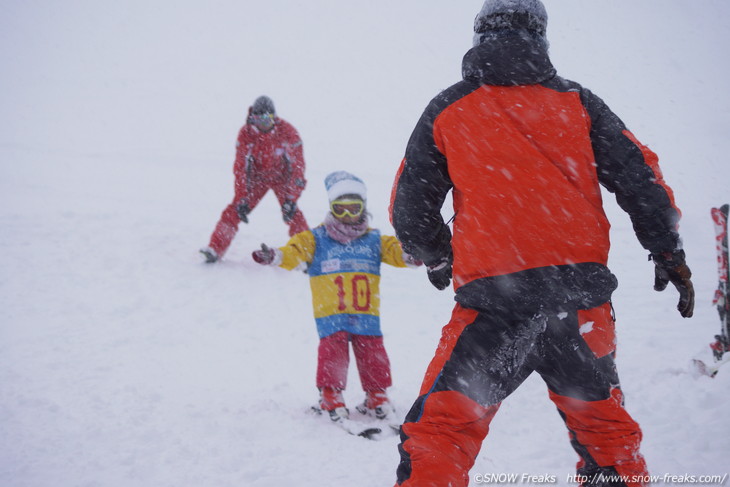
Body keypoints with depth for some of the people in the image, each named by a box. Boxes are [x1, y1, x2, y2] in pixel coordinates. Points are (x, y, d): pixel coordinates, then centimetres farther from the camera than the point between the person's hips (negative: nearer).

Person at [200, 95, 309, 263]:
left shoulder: (287, 131, -25)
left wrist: (291, 198, -27)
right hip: (257, 175, 1)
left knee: (291, 212, -19)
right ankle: (215, 249, -3)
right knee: (234, 210, -11)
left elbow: (297, 165, -21)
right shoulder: (246, 133, -20)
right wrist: (241, 199, -23)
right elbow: (240, 167, -16)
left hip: (281, 176, -1)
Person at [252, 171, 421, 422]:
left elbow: (394, 250, 0)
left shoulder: (374, 240, 12)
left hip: (367, 315, 2)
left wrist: (409, 256, -24)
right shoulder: (316, 239, 6)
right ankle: (331, 397, 6)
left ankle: (377, 397, 19)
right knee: (332, 354, -10)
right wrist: (275, 256, -28)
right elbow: (296, 250, -8)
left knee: (373, 354, 1)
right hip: (331, 314, -2)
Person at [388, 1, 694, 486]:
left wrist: (437, 259, 28)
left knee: (438, 433, 1)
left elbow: (410, 210, 10)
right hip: (583, 300, 3)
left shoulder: (447, 110, 7)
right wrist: (670, 254, 16)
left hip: (494, 302, -2)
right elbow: (639, 177, 6)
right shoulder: (577, 102, 10)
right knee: (604, 425, 19)